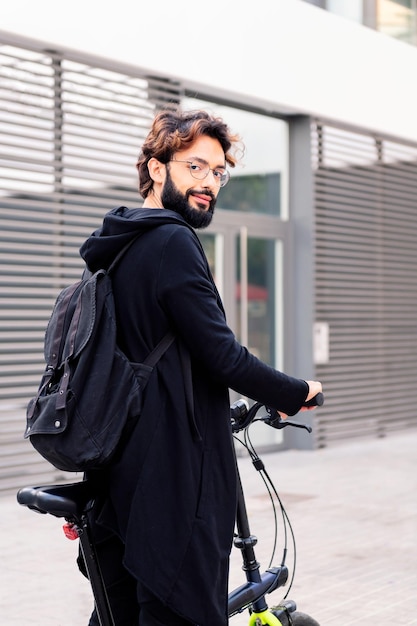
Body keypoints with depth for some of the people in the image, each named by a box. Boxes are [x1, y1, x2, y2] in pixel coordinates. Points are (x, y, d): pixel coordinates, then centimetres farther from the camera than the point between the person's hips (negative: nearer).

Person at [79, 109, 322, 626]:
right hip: (174, 476, -10)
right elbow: (221, 356, -18)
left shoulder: (115, 249, 16)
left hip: (118, 477, 10)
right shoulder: (172, 242, -13)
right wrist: (297, 394, -2)